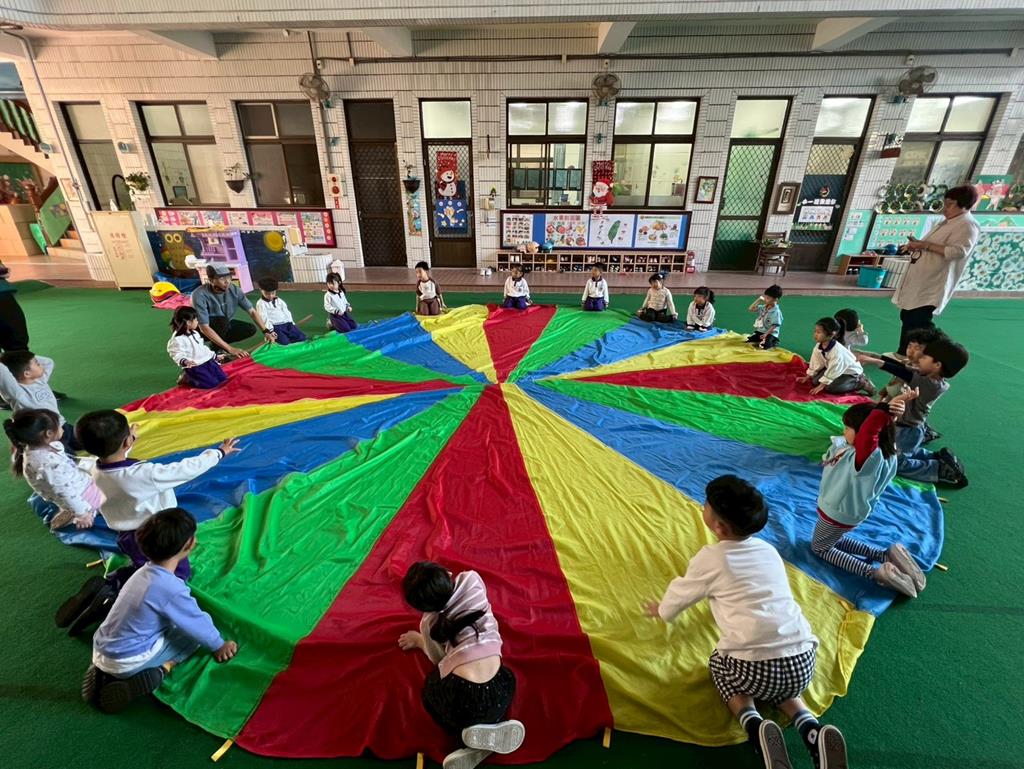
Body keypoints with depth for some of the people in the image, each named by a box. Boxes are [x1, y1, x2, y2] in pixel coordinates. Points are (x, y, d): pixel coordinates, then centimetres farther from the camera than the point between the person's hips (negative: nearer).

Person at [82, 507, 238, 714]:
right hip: (125, 662, -7)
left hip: (101, 651, 7)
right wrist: (219, 645, 8)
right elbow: (198, 622, -11)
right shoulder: (172, 588, -26)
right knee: (194, 632, 3)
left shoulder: (146, 571, -1)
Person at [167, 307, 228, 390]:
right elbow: (178, 355, -18)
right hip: (194, 366, -8)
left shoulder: (195, 333, 12)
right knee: (211, 384, -17)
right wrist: (185, 362, -37)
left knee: (223, 378, 1)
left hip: (207, 361, 8)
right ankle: (187, 378, 7)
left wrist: (214, 356, 24)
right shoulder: (177, 339, -15)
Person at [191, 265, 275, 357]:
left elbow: (252, 311, -12)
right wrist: (230, 348, -41)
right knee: (223, 319, -34)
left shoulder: (234, 289, -18)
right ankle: (217, 348, -11)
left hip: (225, 325, 5)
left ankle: (218, 343, 0)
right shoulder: (200, 295, -32)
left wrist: (266, 331, -25)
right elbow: (205, 328, -35)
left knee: (251, 329, -15)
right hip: (207, 329, -5)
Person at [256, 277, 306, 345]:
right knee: (284, 342, -28)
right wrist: (270, 330, -17)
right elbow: (264, 318, -7)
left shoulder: (279, 301, 19)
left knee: (302, 337, -13)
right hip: (275, 326, -5)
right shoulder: (261, 303, 1)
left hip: (287, 323, 5)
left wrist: (292, 323, 8)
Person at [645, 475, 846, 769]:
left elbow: (680, 593, 12)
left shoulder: (711, 557, -4)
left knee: (720, 664, 26)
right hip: (802, 664, 5)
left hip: (755, 668, -5)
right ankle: (811, 728, 9)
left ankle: (754, 726, 2)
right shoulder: (768, 549, 12)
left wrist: (661, 611, 33)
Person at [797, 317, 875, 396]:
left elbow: (832, 371, -30)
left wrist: (821, 386, -26)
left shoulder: (837, 351, -35)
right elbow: (815, 363, 0)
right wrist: (807, 377, 3)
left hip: (851, 372, -7)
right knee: (815, 381, -6)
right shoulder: (818, 347, -14)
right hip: (833, 369, 8)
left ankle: (861, 383, -4)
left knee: (831, 387, -26)